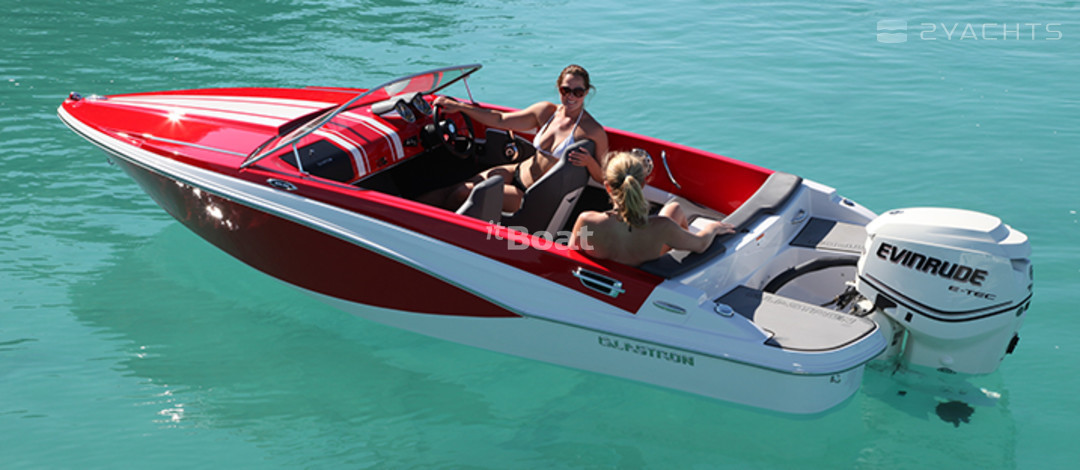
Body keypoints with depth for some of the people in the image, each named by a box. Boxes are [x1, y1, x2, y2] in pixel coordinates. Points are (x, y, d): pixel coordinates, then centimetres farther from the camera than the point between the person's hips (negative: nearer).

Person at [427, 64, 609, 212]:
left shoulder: (593, 131, -16)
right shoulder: (546, 111, 1)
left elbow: (603, 178, -11)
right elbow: (501, 120, 7)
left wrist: (589, 162, -33)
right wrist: (458, 106, 5)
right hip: (519, 172, 6)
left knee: (463, 194, -12)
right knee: (455, 189, -4)